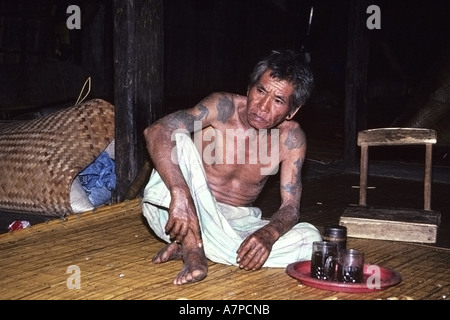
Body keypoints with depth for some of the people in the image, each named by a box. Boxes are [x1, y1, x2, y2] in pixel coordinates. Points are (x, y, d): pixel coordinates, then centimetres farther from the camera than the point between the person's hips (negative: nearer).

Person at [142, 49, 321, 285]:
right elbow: (156, 131, -33)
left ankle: (193, 245, -19)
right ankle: (194, 248, -30)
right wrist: (181, 194, -48)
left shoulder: (291, 139, -9)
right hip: (177, 213, -3)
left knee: (310, 238, -20)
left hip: (235, 222, 4)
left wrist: (269, 234, -35)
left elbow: (290, 207, -10)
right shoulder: (225, 107, -19)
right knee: (180, 140, -28)